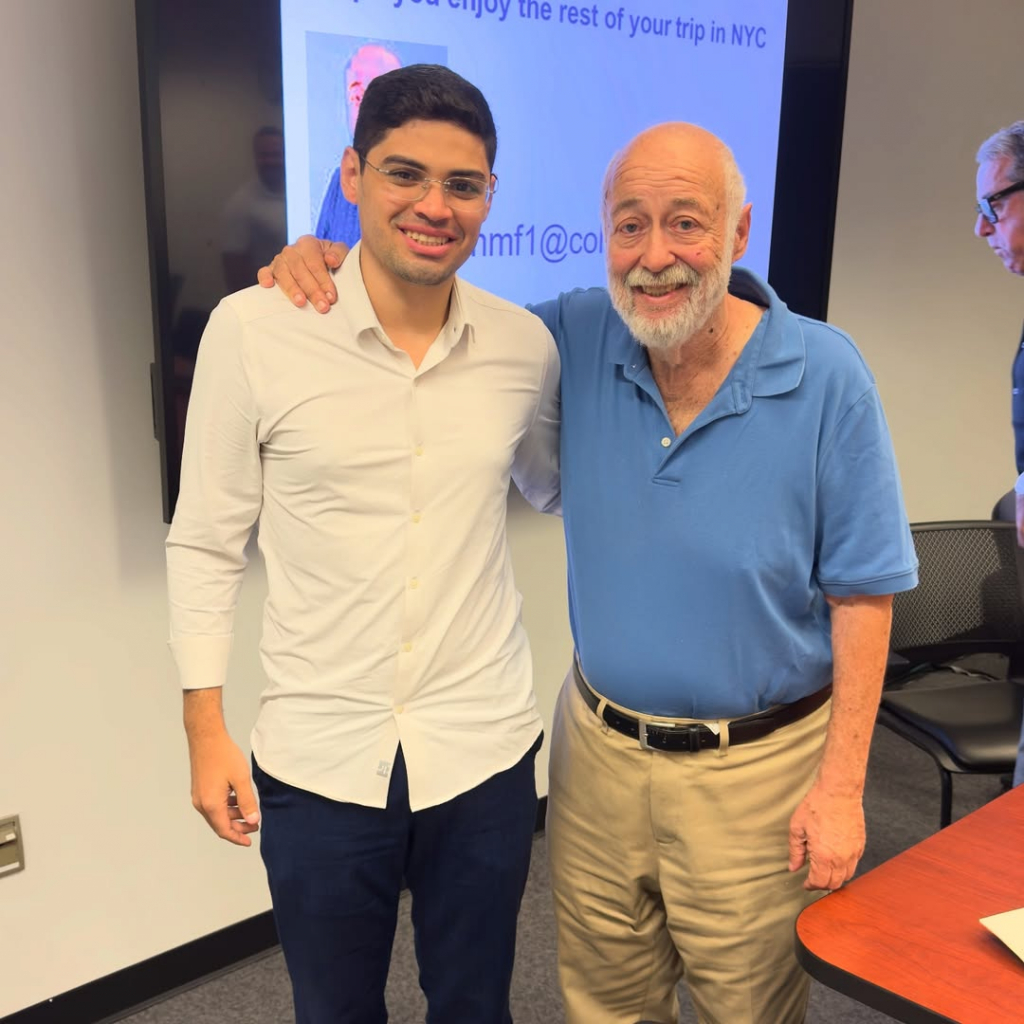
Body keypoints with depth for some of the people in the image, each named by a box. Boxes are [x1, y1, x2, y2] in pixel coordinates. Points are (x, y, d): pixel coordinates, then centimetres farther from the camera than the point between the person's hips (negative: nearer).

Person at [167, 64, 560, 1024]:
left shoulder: (525, 343, -3)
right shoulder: (253, 330, -11)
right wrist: (205, 730, -3)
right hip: (318, 758, -1)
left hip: (484, 751, 2)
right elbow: (205, 542, -3)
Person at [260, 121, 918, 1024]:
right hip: (599, 746, 3)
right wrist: (329, 260, -12)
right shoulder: (582, 340, -7)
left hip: (754, 769, -2)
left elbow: (861, 595, -10)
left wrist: (842, 784, -10)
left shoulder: (827, 378, -15)